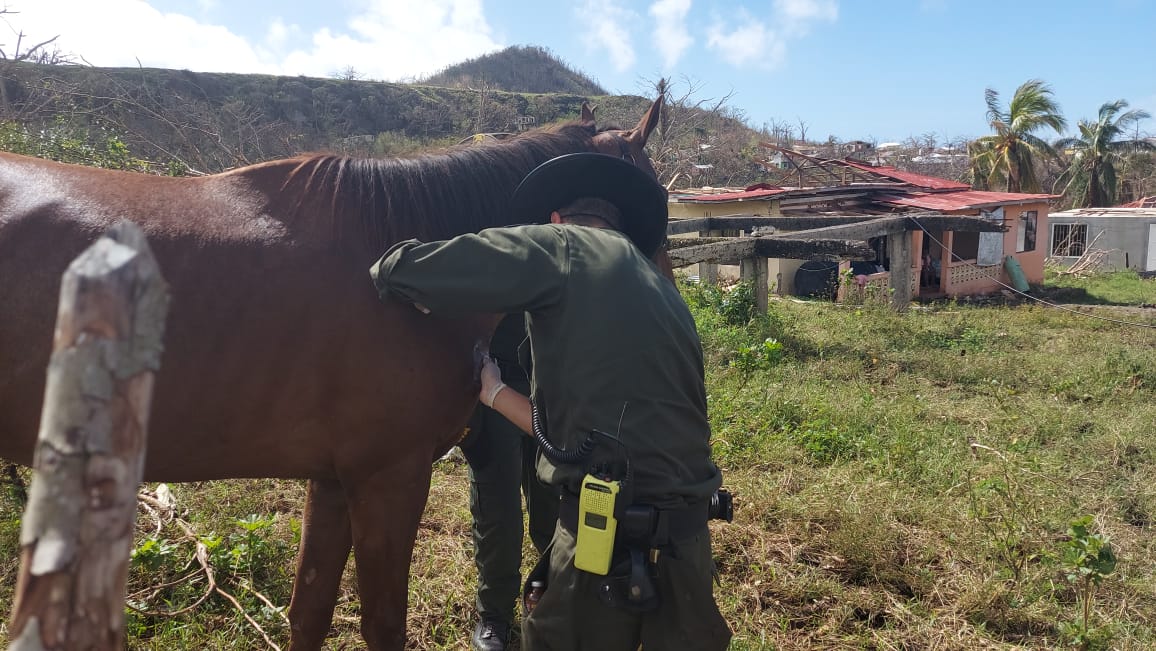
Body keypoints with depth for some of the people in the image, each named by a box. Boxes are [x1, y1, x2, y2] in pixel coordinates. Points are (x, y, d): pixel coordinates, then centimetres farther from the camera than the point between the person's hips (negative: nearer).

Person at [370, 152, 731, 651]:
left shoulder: (561, 245, -3)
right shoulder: (660, 292, 19)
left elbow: (398, 271, -9)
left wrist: (392, 273, 14)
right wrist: (493, 390, 26)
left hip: (611, 533, -8)